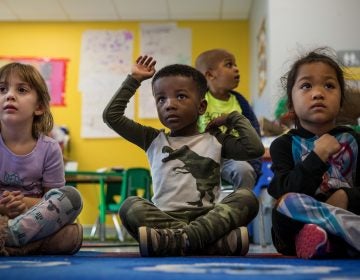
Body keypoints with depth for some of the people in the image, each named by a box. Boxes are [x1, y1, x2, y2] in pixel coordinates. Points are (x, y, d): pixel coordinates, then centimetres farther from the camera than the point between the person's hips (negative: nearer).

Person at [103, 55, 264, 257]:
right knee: (130, 206, -29)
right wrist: (134, 80, 16)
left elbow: (255, 149, -1)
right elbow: (111, 115, 13)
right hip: (164, 218, 0)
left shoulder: (215, 140, 14)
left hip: (209, 218, 0)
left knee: (247, 197, -25)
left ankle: (173, 240, -41)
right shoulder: (153, 140, 16)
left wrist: (234, 117, 10)